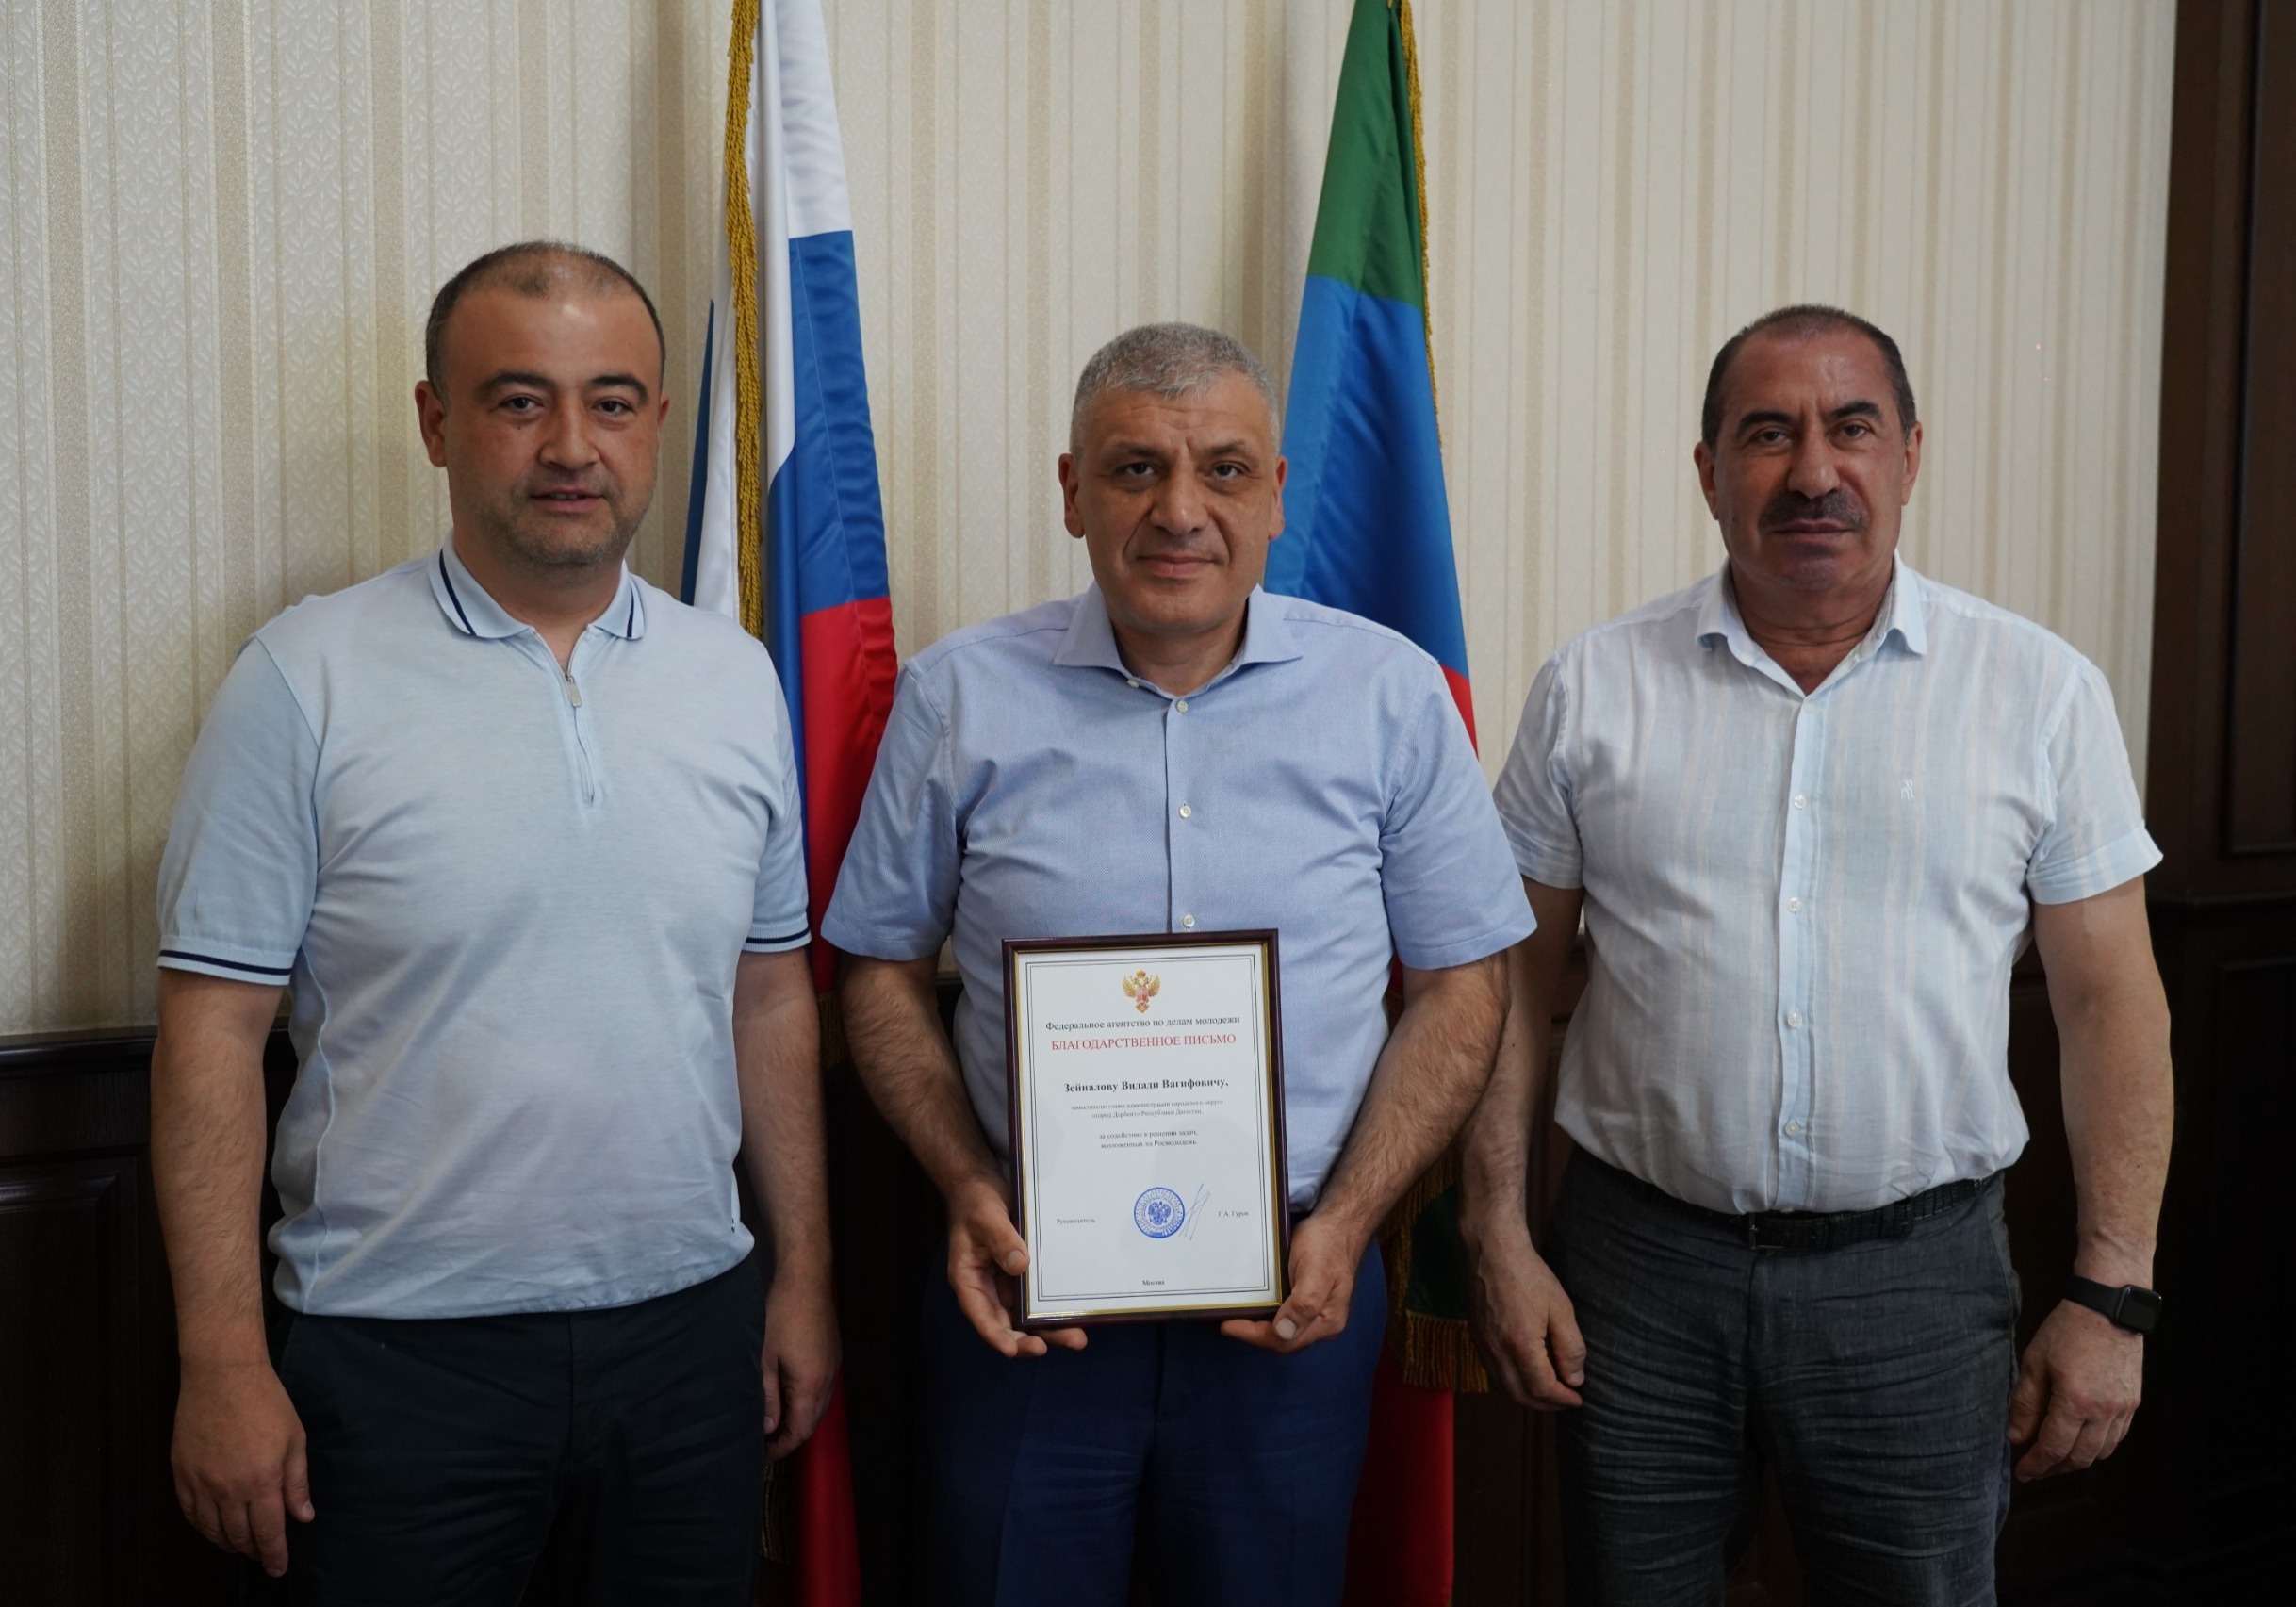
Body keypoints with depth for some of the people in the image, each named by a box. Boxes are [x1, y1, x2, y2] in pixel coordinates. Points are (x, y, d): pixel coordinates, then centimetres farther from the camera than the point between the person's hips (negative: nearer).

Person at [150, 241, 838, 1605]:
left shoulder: (739, 678, 5)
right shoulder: (307, 681, -8)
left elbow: (772, 994, 10)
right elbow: (214, 1033, -8)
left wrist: (806, 1274, 9)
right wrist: (223, 1364, -11)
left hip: (690, 1327, 4)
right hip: (400, 1347, -3)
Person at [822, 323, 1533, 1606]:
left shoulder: (1392, 694, -1)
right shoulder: (960, 696, -1)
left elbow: (1462, 982, 2)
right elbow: (885, 971, 6)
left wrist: (1345, 1224, -8)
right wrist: (970, 1190, -9)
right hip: (1025, 1288, 0)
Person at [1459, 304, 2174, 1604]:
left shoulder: (2043, 692, 0)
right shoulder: (1593, 690, 1)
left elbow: (2111, 1003, 1)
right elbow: (1515, 981, 4)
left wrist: (2111, 1295, -3)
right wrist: (1498, 1236, -1)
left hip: (1918, 1268, 0)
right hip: (1638, 1263, 1)